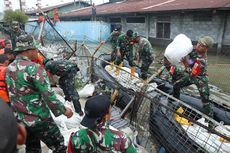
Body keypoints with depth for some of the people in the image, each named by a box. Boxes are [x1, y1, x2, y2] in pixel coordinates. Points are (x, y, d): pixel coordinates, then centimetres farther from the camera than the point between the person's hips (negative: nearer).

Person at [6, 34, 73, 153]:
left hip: (20, 120, 8)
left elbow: (12, 93, 13)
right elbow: (48, 96, -22)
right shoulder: (34, 68, -21)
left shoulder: (9, 68, 3)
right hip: (39, 119, -8)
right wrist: (64, 110, -9)